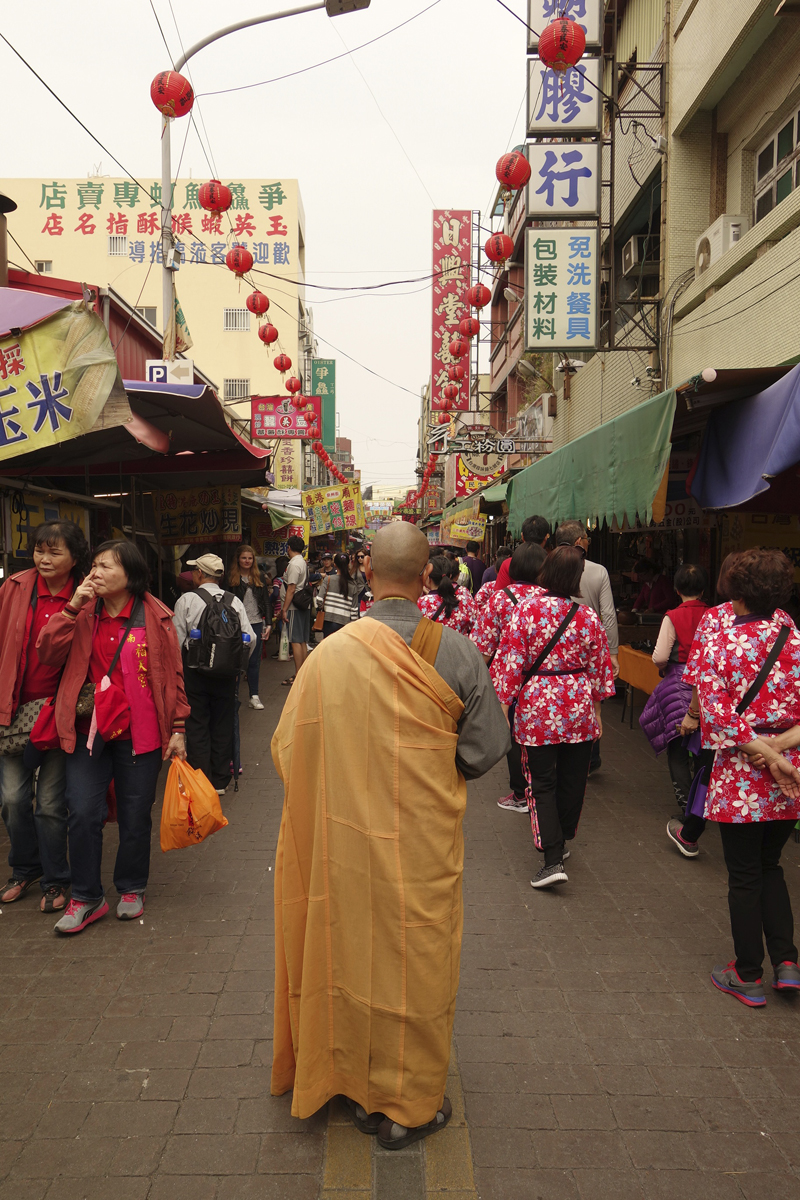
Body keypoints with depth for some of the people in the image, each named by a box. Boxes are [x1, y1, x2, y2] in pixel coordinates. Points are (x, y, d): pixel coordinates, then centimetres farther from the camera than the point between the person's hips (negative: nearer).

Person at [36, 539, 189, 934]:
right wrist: (73, 607, -14)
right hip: (88, 730, 2)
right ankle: (87, 897, 16)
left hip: (139, 732, -1)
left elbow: (173, 674, 1)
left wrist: (177, 728, -1)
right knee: (83, 813, -2)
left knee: (136, 816, 9)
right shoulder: (84, 612, 4)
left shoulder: (155, 616, -3)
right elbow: (48, 653, -7)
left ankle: (131, 889, 30)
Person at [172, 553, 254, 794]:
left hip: (195, 673, -2)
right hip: (226, 675, 3)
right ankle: (220, 781, 20)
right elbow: (251, 639, -4)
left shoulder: (187, 600, -8)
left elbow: (177, 640, -9)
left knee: (197, 728, 7)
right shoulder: (235, 601, 0)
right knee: (223, 727, 13)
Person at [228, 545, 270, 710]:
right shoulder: (231, 578, -1)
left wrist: (268, 624, 6)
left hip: (256, 624, 3)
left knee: (254, 661, 6)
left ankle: (254, 696, 12)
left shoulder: (259, 578, 11)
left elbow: (266, 602, 12)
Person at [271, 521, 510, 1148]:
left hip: (347, 840, 1)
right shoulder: (456, 653, -15)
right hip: (426, 844, -1)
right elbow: (486, 749, -6)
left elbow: (289, 748, -4)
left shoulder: (330, 654, -14)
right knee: (418, 960, 15)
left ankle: (359, 1089, 38)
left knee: (355, 951, 19)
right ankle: (410, 1105, 32)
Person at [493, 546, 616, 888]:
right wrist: (596, 702, 21)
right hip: (578, 706, 3)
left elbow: (509, 660, -11)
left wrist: (502, 700, -2)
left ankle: (552, 858, -4)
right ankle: (561, 843, 33)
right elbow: (599, 666, 6)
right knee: (572, 780, 17)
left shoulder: (526, 608, -11)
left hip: (536, 707, -2)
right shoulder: (588, 616, -4)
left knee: (542, 783, 4)